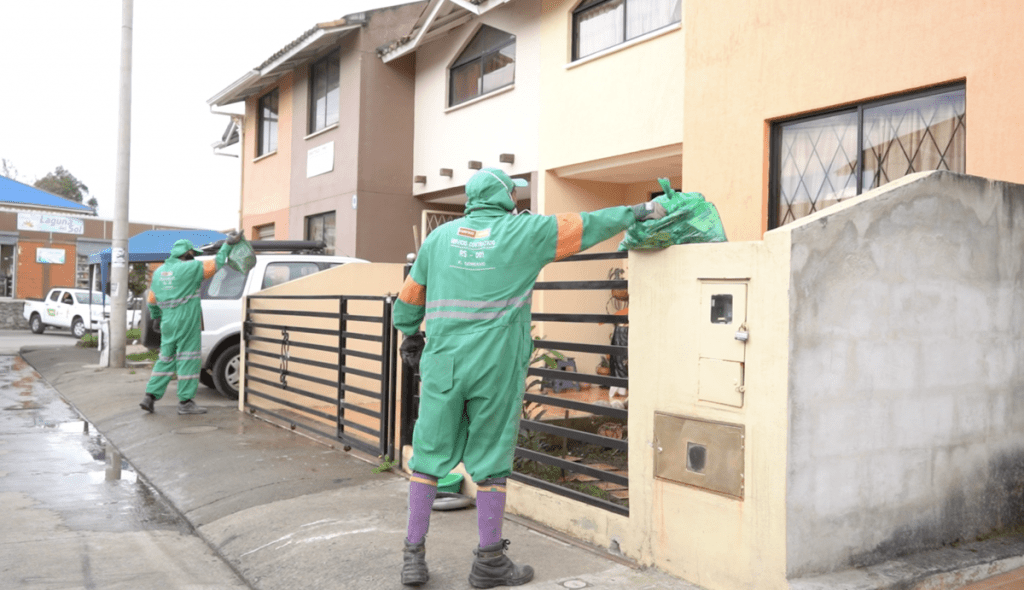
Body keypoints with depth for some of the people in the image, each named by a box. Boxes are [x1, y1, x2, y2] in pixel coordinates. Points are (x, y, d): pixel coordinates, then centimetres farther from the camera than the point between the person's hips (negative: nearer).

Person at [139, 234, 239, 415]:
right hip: (187, 323, -7)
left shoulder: (159, 272, 14)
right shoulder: (190, 268, -8)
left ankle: (150, 397, 11)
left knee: (165, 359, 15)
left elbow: (152, 300, 22)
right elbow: (215, 264, -3)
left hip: (168, 324, 7)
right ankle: (185, 402, 1)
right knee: (188, 360, -2)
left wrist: (156, 318, 35)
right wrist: (227, 245, 8)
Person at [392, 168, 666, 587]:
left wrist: (410, 334, 35)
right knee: (490, 461, 6)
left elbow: (411, 296, 18)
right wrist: (638, 212, 19)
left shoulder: (440, 236, 10)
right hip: (494, 368, -3)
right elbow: (588, 226, 7)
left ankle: (414, 555, 14)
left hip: (442, 363, 3)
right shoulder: (524, 232, 1)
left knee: (429, 454, 9)